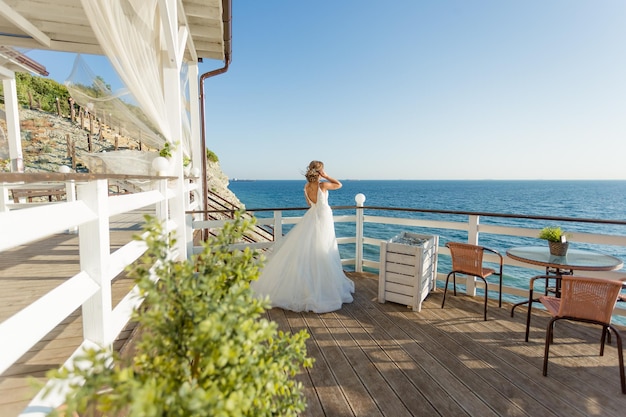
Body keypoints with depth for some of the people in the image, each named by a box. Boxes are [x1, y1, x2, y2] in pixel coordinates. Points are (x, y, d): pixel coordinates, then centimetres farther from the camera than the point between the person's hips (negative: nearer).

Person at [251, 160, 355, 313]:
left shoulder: (306, 186, 2)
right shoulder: (323, 184, -14)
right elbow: (339, 184, 3)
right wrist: (326, 176, -2)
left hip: (311, 217, 5)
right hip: (323, 217, -5)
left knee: (304, 250, 9)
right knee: (320, 253, 1)